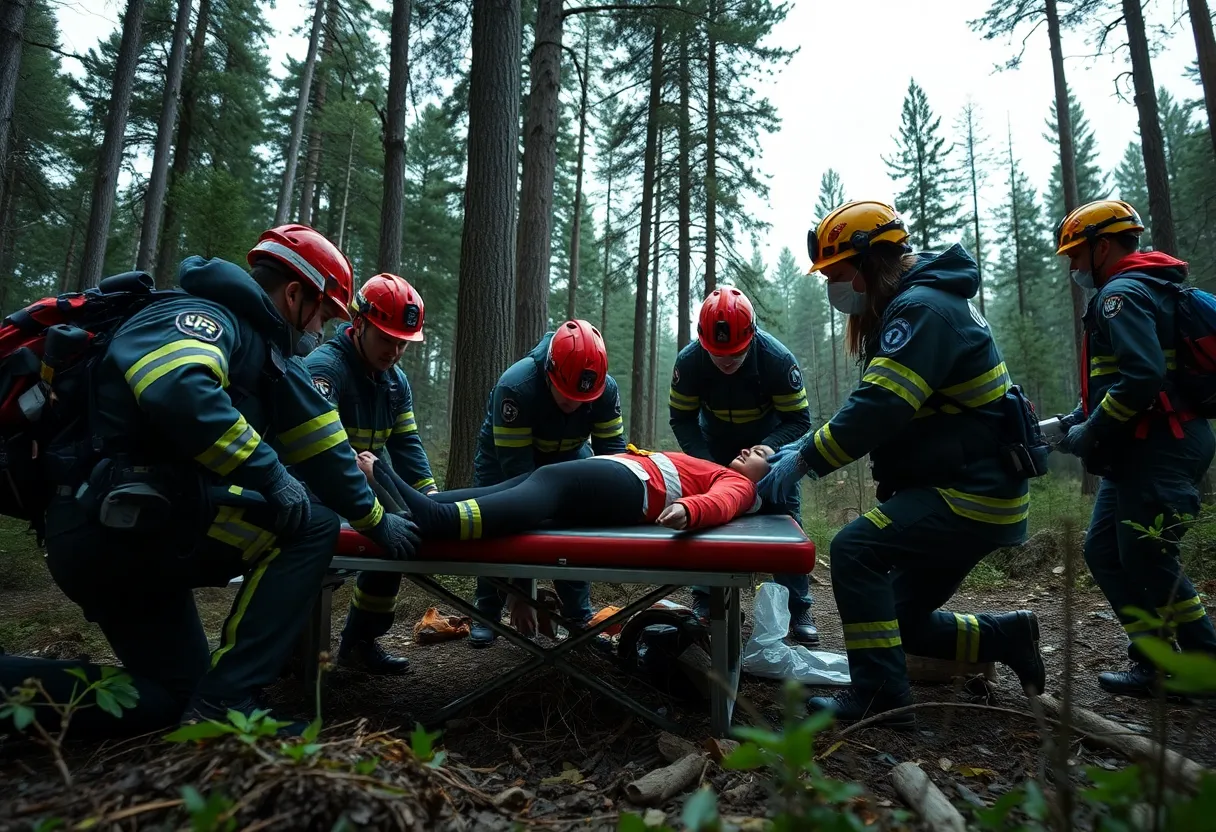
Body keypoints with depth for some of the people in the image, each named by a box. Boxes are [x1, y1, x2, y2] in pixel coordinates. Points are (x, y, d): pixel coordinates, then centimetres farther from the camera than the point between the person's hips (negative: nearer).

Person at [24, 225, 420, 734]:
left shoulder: (268, 359, 16)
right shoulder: (205, 316, -12)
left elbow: (315, 444, 16)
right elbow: (179, 391, -34)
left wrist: (376, 520, 13)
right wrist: (269, 472, -28)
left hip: (134, 526, 10)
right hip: (114, 519, -10)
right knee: (310, 526, -14)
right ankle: (223, 705, -13)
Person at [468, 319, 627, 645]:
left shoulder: (607, 390, -26)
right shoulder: (515, 386, -38)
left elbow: (611, 447, -21)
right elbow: (515, 465, -36)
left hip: (567, 456, 3)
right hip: (505, 455, -2)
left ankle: (580, 617, 9)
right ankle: (487, 614, 17)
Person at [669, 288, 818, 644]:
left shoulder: (778, 359, -32)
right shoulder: (688, 361, -27)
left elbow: (799, 420, -24)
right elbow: (682, 418, -16)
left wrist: (766, 450, -40)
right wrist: (704, 462, -28)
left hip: (769, 441, -1)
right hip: (715, 444, 2)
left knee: (786, 514, -7)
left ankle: (798, 609, 3)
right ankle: (704, 600, 10)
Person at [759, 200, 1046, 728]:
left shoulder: (923, 306, -17)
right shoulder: (909, 306, 15)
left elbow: (881, 406, -29)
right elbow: (878, 407, 15)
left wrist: (803, 461, -22)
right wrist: (804, 447, 4)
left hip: (974, 495, -10)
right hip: (966, 491, 10)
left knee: (855, 549, -21)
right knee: (904, 621, 12)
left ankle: (880, 696, -12)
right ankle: (1010, 636, 24)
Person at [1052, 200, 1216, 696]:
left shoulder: (1121, 293, -13)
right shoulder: (1144, 289, 21)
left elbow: (1142, 377, -26)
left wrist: (1091, 433, -17)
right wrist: (1078, 420, 11)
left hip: (1156, 453, -11)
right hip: (1145, 450, 11)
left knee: (1149, 562, -2)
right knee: (1105, 553, 12)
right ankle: (1155, 661, 17)